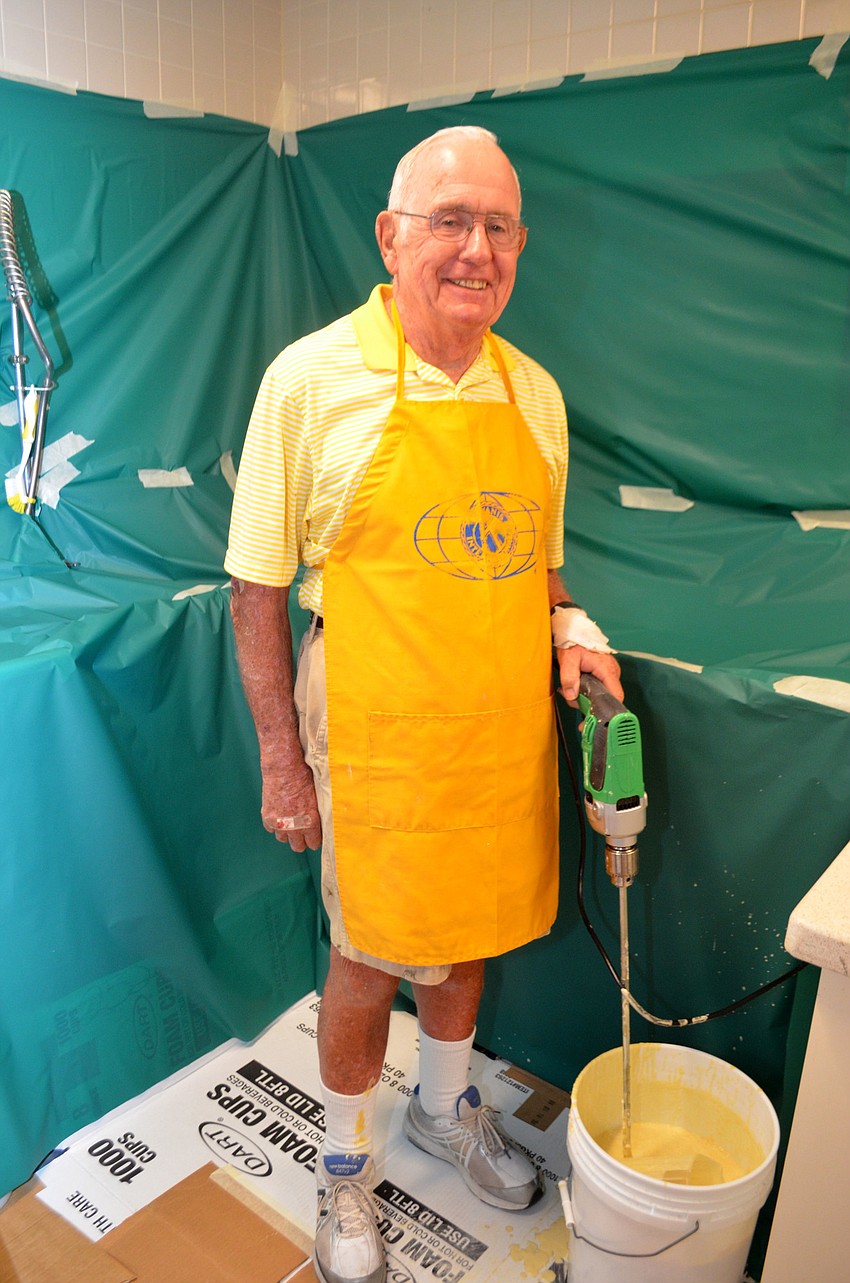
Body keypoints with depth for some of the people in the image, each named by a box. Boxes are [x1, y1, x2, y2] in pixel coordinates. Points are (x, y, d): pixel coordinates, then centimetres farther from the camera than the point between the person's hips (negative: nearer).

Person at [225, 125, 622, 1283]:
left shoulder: (534, 392, 5)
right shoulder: (312, 378, -11)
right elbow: (258, 589, -8)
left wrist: (569, 626, -5)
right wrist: (281, 759, -8)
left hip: (505, 734, 5)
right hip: (377, 741, -4)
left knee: (471, 935, 21)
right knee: (368, 958, 12)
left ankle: (446, 1108, 51)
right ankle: (345, 1163, 41)